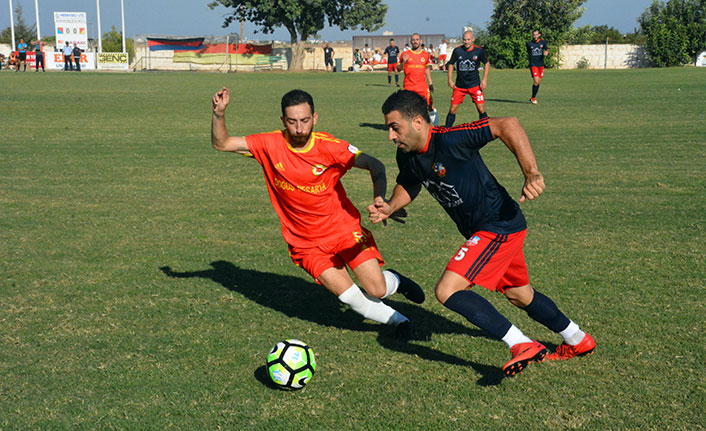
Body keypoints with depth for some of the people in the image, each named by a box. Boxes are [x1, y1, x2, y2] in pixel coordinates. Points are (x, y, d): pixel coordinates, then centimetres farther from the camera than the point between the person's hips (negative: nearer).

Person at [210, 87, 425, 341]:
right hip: (307, 243, 1)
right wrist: (219, 113, -22)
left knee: (376, 291, -10)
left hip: (344, 227, -1)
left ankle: (394, 280, 28)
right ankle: (397, 320, 18)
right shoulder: (271, 145, -11)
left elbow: (375, 166, -8)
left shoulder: (328, 147, -16)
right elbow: (221, 144, -5)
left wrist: (380, 200, -23)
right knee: (351, 299, -9)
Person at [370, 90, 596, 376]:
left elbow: (506, 125, -28)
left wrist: (531, 174, -35)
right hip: (479, 231, 10)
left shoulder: (449, 140, -27)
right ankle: (578, 341, 46)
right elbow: (408, 185, 19)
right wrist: (389, 208, -1)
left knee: (447, 291, -18)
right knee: (519, 295, 25)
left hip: (500, 226, -10)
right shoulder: (407, 156, -1)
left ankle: (523, 345, -11)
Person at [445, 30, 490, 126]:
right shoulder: (457, 50, -7)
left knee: (481, 109, -6)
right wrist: (450, 80, 1)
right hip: (459, 85, 0)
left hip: (475, 85, 0)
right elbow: (451, 64, 8)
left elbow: (487, 64, 8)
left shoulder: (479, 51, -7)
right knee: (452, 109, -2)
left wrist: (484, 80, 0)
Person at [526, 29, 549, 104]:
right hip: (533, 65, -3)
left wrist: (547, 52, -18)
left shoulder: (542, 42, 4)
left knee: (538, 82, 7)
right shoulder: (529, 44, 1)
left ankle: (533, 97, 21)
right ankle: (533, 98, -1)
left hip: (541, 65, 3)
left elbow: (547, 50, 3)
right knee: (536, 81, -15)